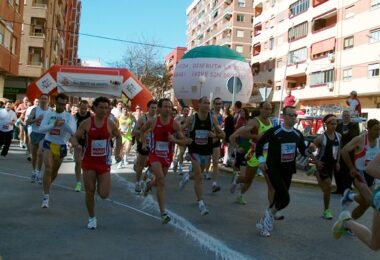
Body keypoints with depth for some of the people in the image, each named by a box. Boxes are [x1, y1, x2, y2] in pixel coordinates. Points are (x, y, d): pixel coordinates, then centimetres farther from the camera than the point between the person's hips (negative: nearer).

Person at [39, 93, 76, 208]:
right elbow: (41, 129, -13)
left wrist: (64, 123, -36)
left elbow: (73, 131, -19)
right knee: (48, 168, -18)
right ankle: (46, 196, -14)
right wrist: (54, 125, -30)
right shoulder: (49, 114, -2)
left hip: (61, 146, 1)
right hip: (49, 143, -1)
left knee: (54, 170, 16)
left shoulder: (69, 116, -6)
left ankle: (47, 186, 45)